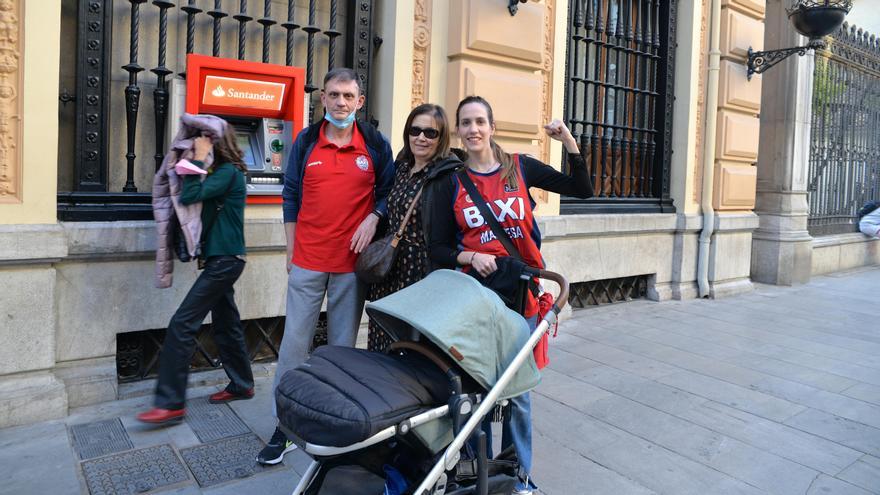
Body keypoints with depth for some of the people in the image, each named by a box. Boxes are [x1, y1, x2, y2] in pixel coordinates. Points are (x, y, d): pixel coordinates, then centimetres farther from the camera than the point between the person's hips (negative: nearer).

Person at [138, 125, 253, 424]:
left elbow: (189, 196, -21)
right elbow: (195, 198, 10)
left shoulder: (228, 172, -14)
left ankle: (171, 403, -6)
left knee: (182, 325, -10)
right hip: (224, 260, 10)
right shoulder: (222, 172, 14)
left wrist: (199, 159, -13)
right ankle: (241, 385, 27)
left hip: (224, 261, -10)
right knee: (227, 325, 15)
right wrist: (198, 161, 2)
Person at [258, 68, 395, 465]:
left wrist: (373, 217, -9)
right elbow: (291, 196, 9)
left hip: (352, 261, 0)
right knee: (295, 343, 3)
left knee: (343, 346, 9)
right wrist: (290, 250, 6)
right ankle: (284, 427, 15)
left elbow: (388, 191, 11)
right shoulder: (306, 141, 6)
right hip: (307, 261, 1)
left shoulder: (376, 144, 4)